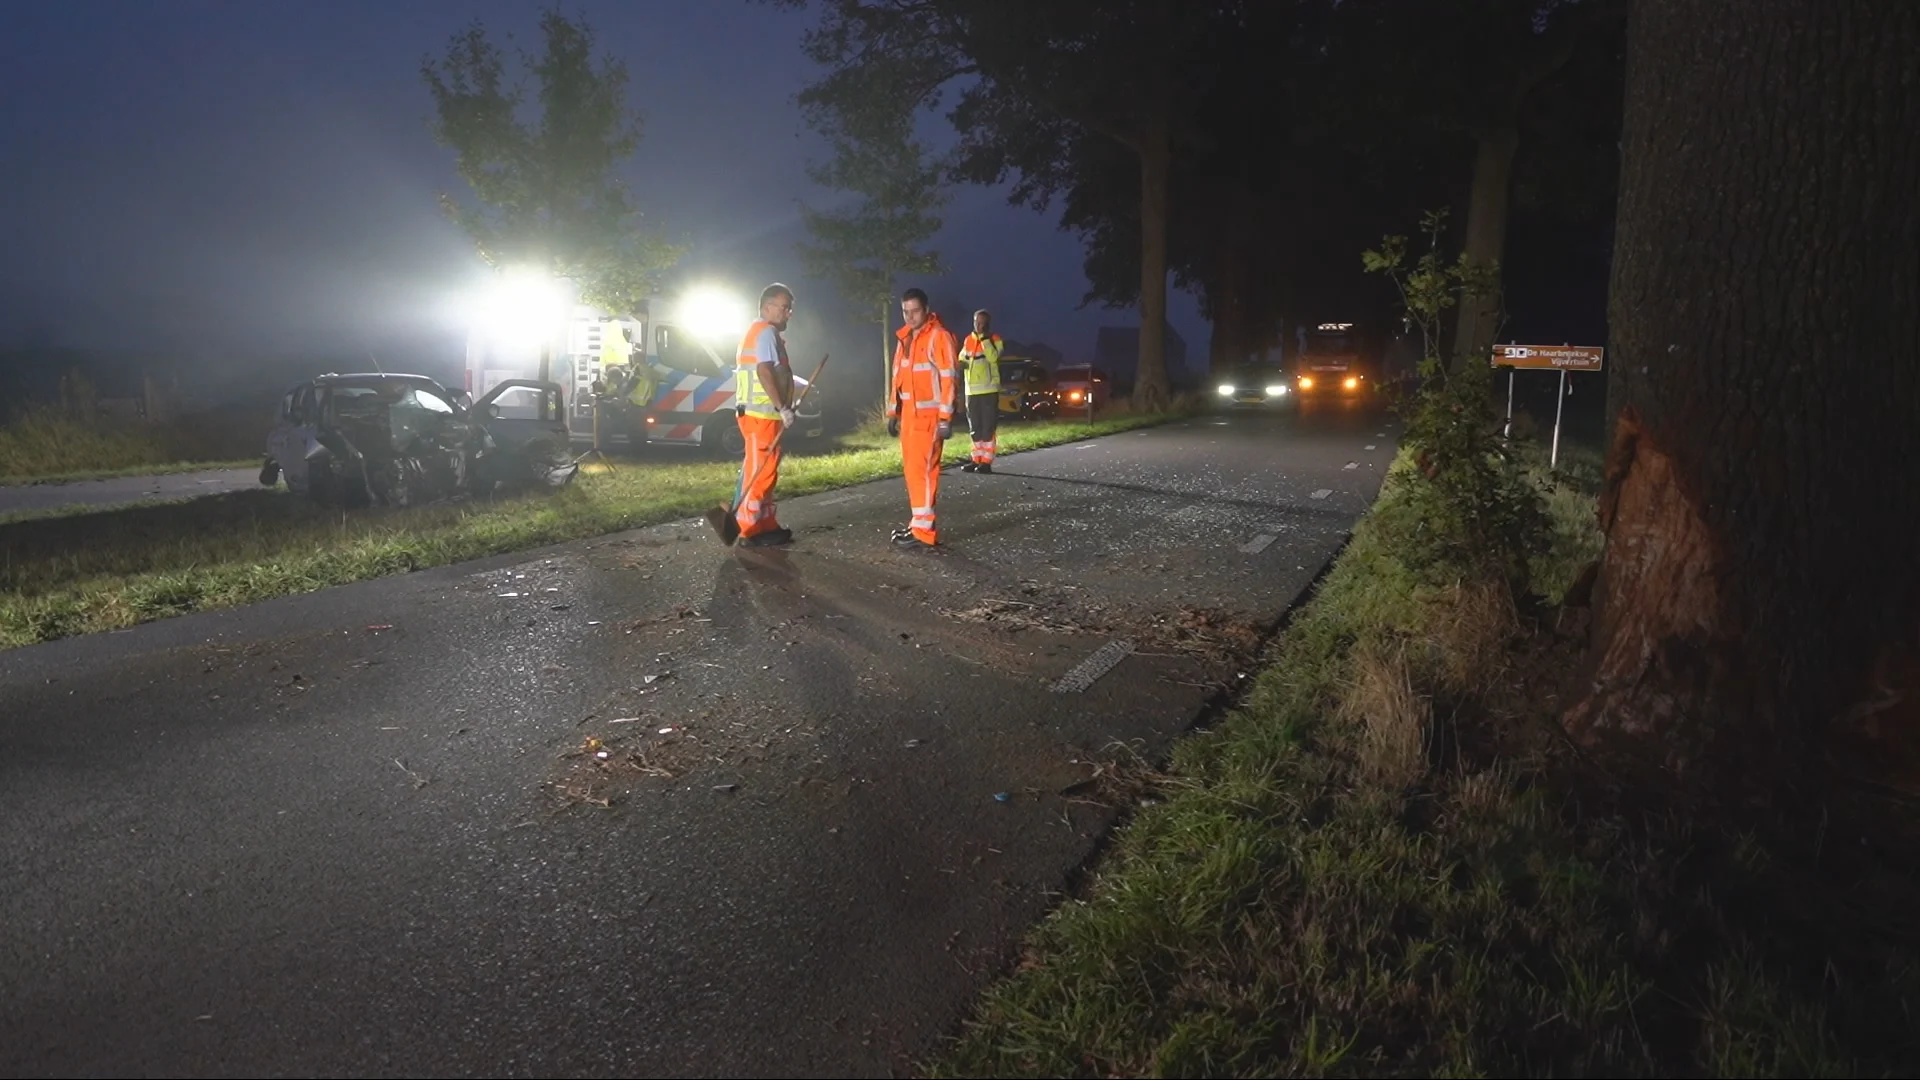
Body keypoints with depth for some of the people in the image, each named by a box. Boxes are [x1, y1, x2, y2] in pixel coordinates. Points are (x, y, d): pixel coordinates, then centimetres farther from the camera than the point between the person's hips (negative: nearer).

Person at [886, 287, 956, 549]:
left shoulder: (938, 336, -10)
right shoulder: (905, 338, 15)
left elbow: (947, 378, -15)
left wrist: (945, 418, -19)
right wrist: (893, 412, 18)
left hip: (929, 416, -8)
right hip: (909, 415, 9)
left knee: (922, 470, -11)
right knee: (912, 469, 11)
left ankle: (925, 532, -8)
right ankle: (919, 524, 19)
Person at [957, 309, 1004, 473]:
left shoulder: (995, 339, -3)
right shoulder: (968, 340, 13)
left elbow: (993, 357, -21)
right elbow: (961, 359, 22)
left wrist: (984, 338, -18)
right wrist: (960, 364, -1)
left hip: (989, 389, -6)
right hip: (971, 390, 6)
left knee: (988, 427, -6)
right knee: (975, 428, 10)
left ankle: (986, 461, -5)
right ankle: (977, 459, 17)